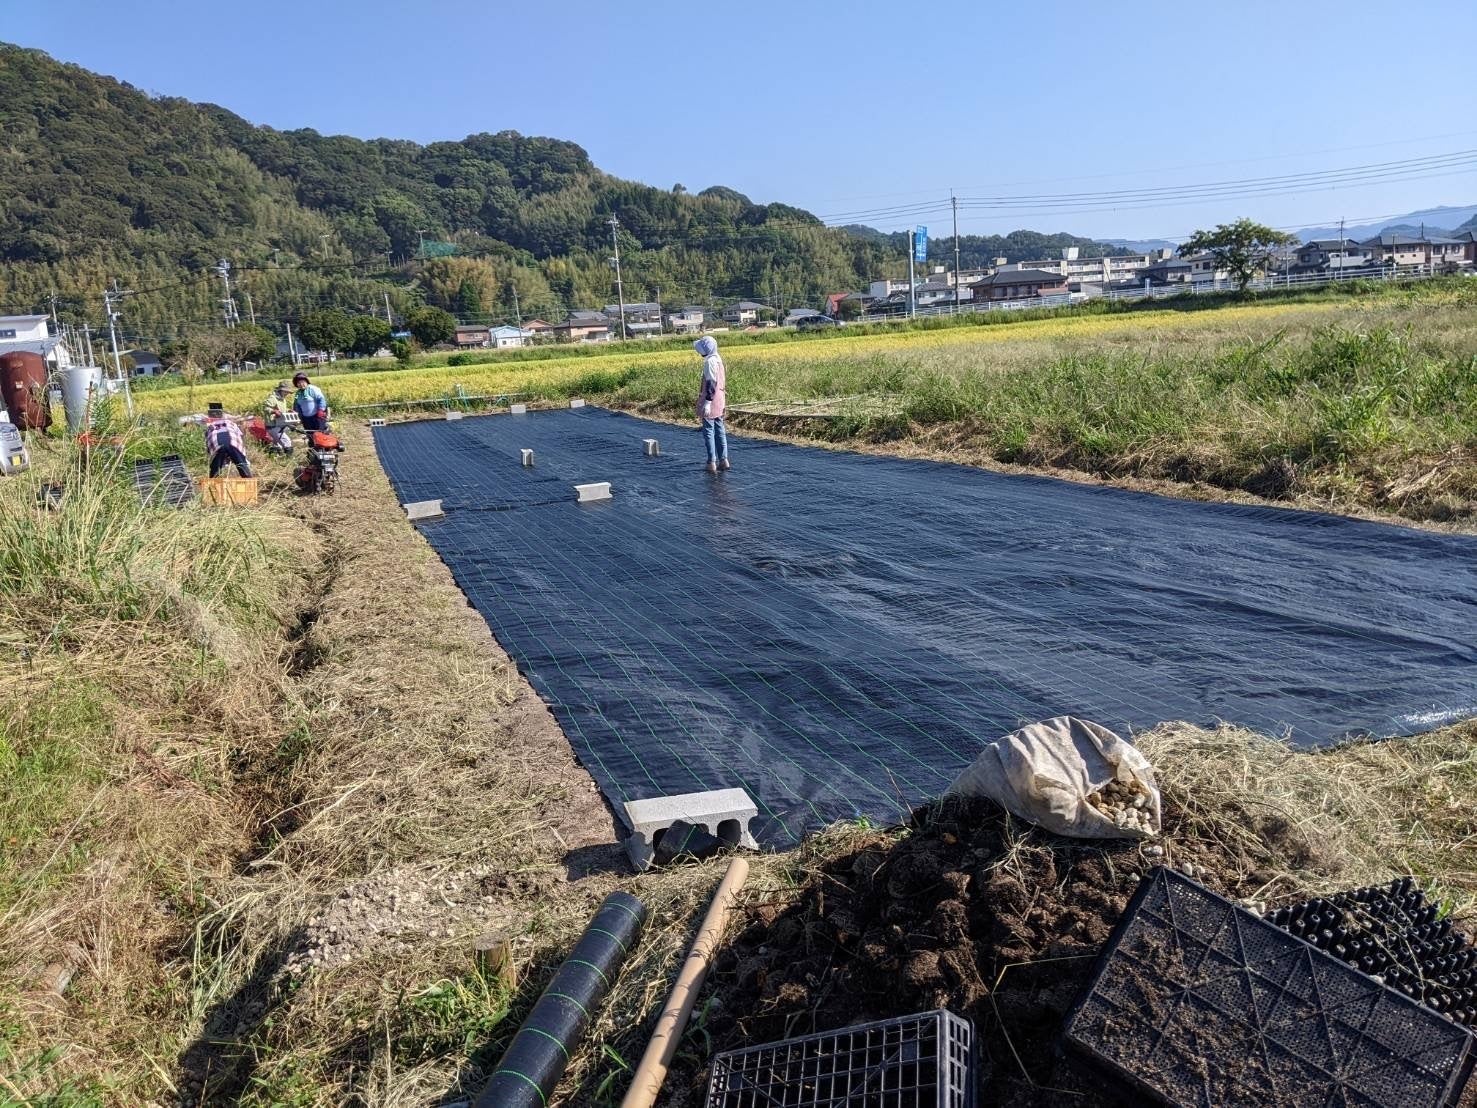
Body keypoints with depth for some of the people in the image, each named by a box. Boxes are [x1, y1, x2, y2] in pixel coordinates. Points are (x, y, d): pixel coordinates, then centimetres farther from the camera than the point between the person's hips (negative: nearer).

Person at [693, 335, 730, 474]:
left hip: (711, 402, -9)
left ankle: (712, 463, -1)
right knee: (719, 430, 13)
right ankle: (723, 460, 16)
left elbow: (711, 383, -21)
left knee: (708, 432, -3)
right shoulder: (718, 359, 10)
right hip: (719, 402, 9)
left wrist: (707, 403, -21)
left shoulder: (710, 362, -18)